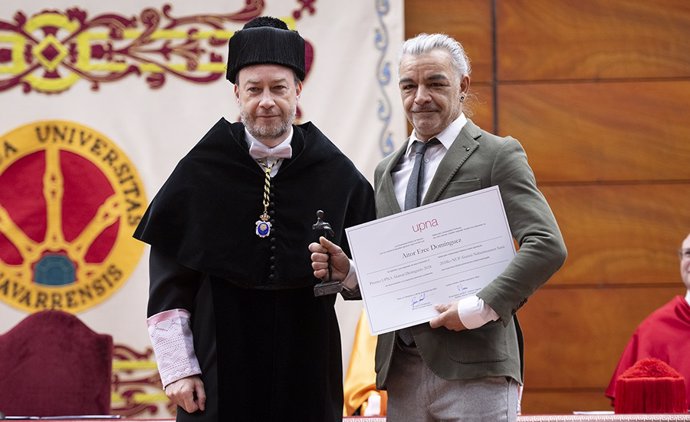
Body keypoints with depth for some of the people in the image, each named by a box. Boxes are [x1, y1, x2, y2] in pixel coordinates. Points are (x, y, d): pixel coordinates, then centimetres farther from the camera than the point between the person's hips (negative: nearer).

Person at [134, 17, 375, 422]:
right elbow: (169, 281, -1)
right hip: (221, 370, -1)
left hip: (306, 371, 1)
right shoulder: (199, 173, -1)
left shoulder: (336, 174, 2)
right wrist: (177, 369, -6)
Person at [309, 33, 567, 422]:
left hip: (473, 365, -6)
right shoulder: (387, 171, 20)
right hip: (401, 372, 6)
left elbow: (548, 247, -12)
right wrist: (348, 270, 2)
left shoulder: (498, 156, -1)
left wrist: (479, 308, -17)